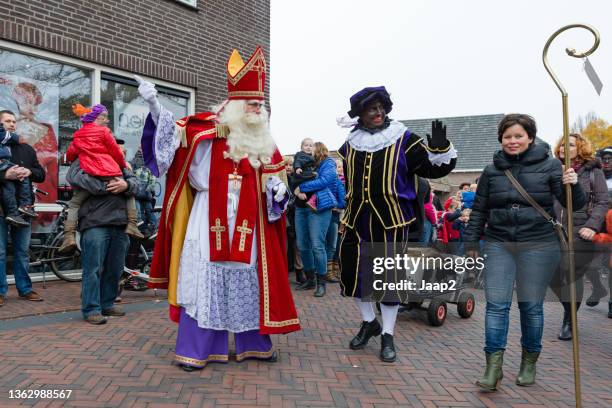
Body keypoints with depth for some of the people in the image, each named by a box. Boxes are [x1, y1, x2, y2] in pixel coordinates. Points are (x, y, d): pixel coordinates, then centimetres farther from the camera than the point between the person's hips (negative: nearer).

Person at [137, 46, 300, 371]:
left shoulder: (263, 141, 11)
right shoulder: (209, 128, -2)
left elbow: (273, 176, 15)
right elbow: (174, 131, -8)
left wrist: (278, 187, -6)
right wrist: (154, 105, -23)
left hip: (248, 221, 4)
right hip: (211, 217, -4)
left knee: (249, 278, 10)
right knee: (205, 277, -2)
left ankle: (254, 343, 25)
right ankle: (194, 350, 10)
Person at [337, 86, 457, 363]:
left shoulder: (403, 140, -1)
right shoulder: (350, 145, 9)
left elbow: (433, 167, -4)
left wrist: (440, 149, -21)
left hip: (391, 221, -3)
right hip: (357, 221, 4)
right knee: (353, 272, 10)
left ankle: (387, 337, 21)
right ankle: (369, 322, 34)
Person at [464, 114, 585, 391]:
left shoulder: (549, 165, 0)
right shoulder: (492, 170, 8)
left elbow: (575, 204, -1)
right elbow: (479, 210, 13)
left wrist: (572, 185, -21)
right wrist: (471, 242, 11)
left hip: (538, 246, -2)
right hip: (499, 245, 2)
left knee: (531, 306, 8)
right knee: (496, 304, -2)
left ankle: (529, 364, 26)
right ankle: (493, 367, 5)